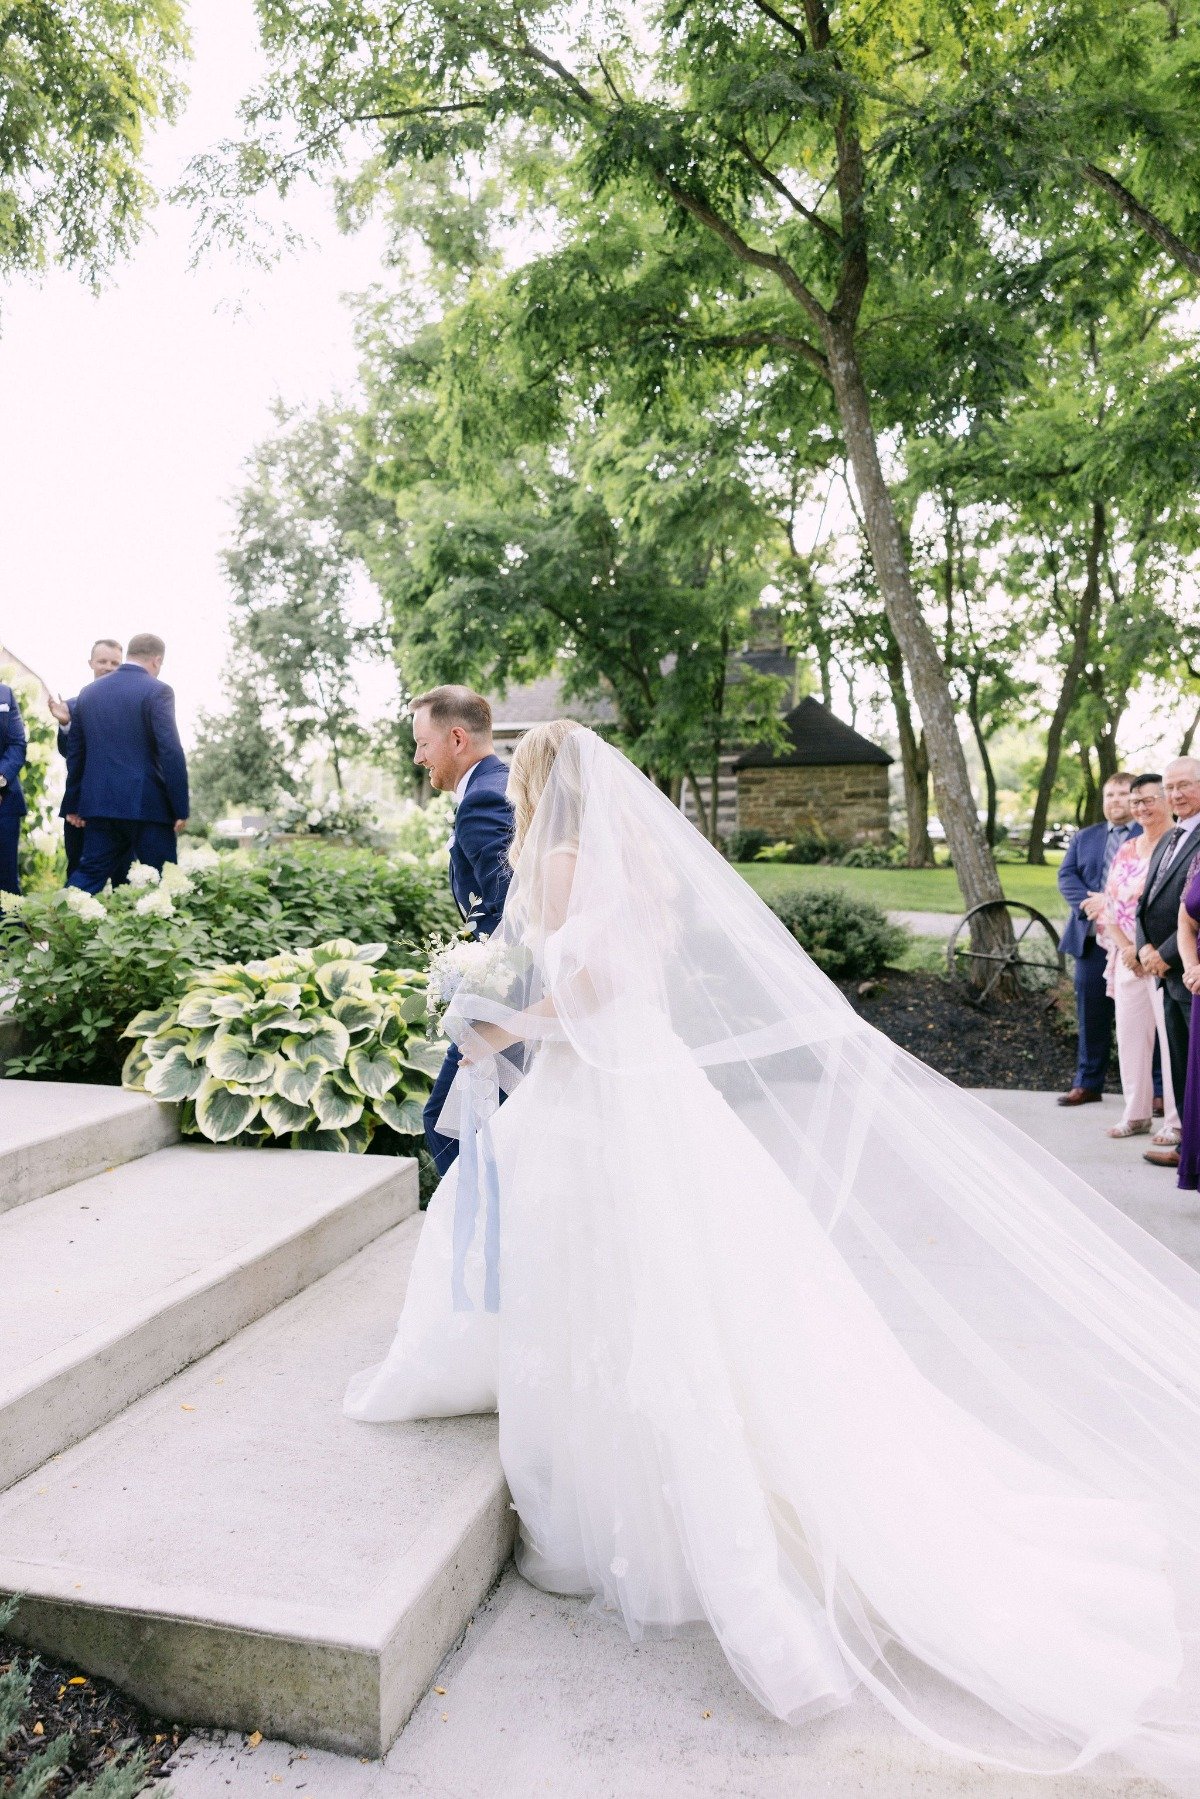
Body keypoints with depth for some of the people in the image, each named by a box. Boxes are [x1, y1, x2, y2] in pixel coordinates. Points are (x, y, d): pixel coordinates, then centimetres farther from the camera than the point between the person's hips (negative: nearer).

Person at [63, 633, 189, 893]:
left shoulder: (89, 692, 13)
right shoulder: (157, 691, -7)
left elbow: (74, 752, 16)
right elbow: (171, 754, -13)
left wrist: (73, 804, 22)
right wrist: (181, 809, -9)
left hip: (98, 804, 6)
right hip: (146, 804, -6)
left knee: (90, 873, 10)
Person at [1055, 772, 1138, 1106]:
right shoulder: (1084, 837, 18)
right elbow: (1066, 876, 7)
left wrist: (1111, 900, -20)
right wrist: (1088, 902, -11)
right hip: (1091, 937, 4)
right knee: (1091, 1013, 8)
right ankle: (1088, 1083, 17)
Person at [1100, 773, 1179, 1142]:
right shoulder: (1126, 850, 14)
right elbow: (1111, 903, 13)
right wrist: (1126, 947, -2)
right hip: (1127, 956, 7)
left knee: (1172, 1036, -5)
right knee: (1130, 1034, 9)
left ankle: (1178, 1120, 4)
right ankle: (1136, 1114, 19)